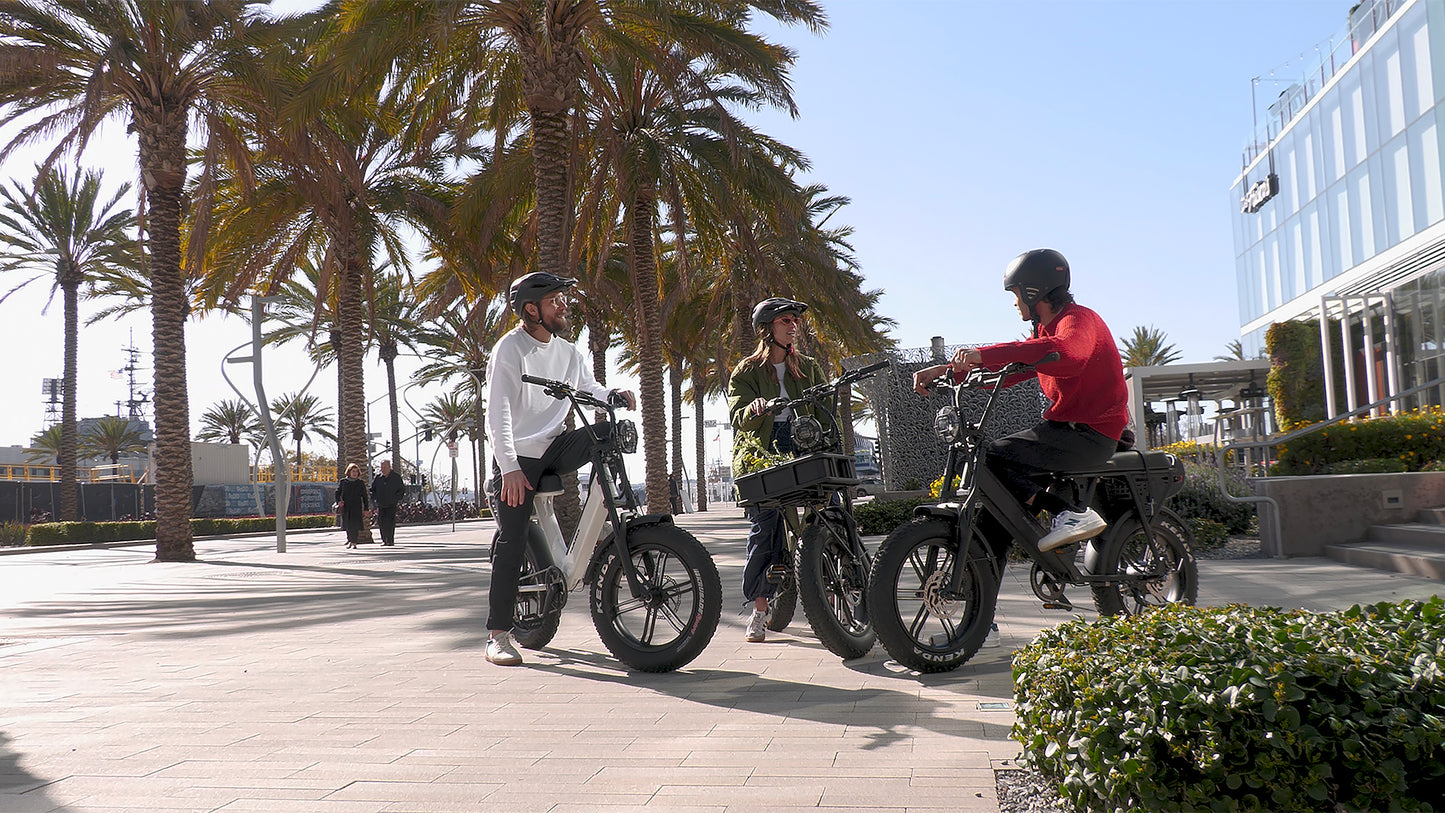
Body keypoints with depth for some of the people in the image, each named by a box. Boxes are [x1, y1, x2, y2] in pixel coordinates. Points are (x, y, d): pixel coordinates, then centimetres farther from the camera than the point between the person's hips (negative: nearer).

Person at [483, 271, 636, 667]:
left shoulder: (567, 350, 9)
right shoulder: (510, 348, -11)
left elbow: (589, 387, 18)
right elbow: (498, 412, -20)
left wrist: (614, 394, -7)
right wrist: (509, 468, -30)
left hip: (554, 447, 5)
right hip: (517, 457, -5)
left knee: (615, 431, -17)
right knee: (512, 542, -10)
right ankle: (498, 635, -3)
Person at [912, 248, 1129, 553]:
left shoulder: (1079, 319, -12)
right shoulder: (1045, 331, 20)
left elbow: (1066, 353, -36)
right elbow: (1003, 370, 16)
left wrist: (984, 354, -43)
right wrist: (945, 370, 2)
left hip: (1089, 433, -10)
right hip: (1067, 426, 10)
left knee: (996, 457, -21)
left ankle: (1073, 514, -23)